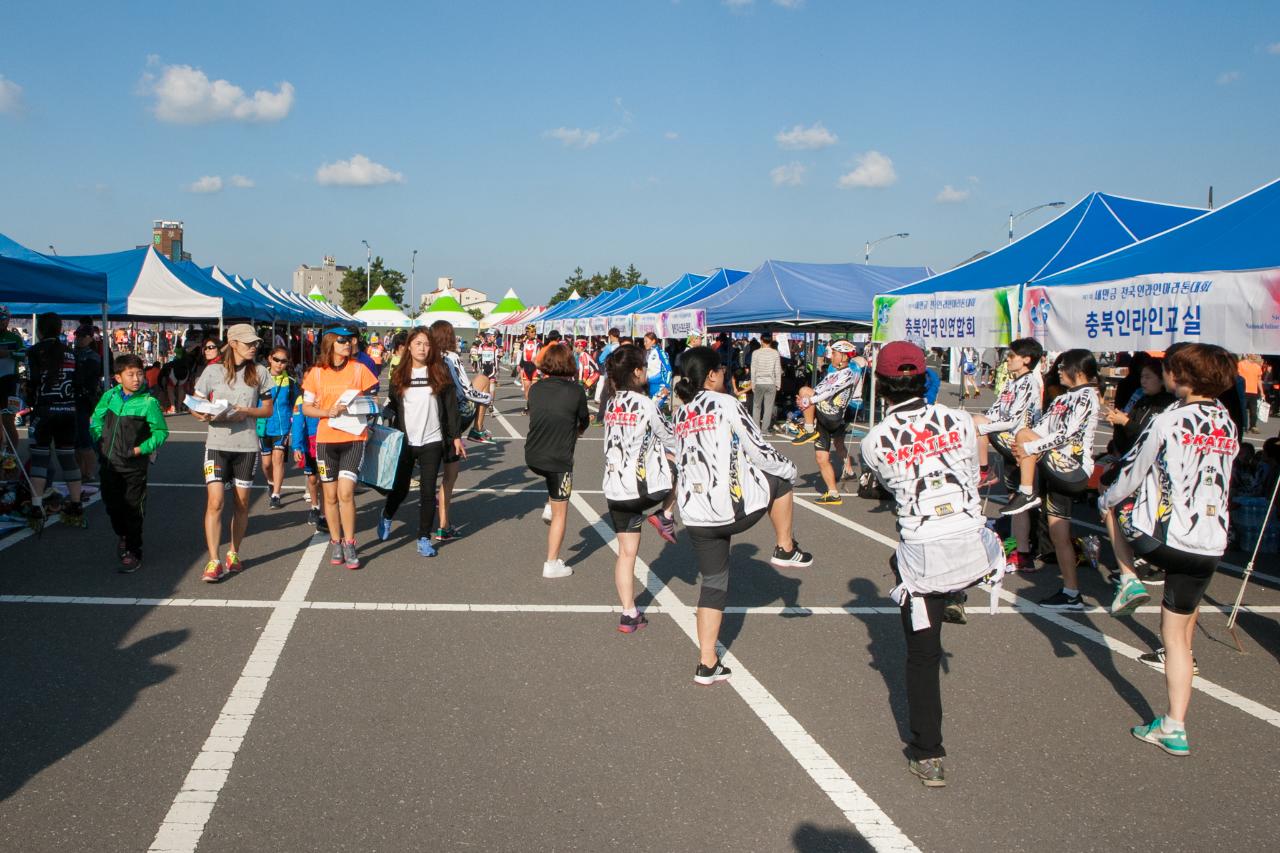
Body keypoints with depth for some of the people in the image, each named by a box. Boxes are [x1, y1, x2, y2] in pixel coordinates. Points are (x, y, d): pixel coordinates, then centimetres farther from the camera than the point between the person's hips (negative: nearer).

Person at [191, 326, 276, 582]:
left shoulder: (258, 372, 5)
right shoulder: (213, 371, 1)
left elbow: (268, 409, 8)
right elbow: (195, 406, 4)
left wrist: (245, 411, -10)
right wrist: (204, 415, -18)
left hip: (247, 445, 2)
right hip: (217, 444, -2)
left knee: (242, 503, 10)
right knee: (215, 502, -11)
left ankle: (234, 554, 26)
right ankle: (214, 561, -9)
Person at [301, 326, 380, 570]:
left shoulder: (359, 369, 1)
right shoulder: (316, 373, 3)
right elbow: (306, 407, 6)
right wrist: (328, 411, -12)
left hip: (353, 438, -1)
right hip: (326, 439, 2)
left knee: (346, 492, -11)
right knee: (330, 495, 7)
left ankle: (349, 544, 1)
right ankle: (335, 542, 22)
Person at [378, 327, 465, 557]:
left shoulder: (440, 372, 0)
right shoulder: (399, 374, 4)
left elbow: (451, 406, 0)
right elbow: (392, 405, 9)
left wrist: (456, 436, -2)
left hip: (432, 442, -1)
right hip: (405, 441, 1)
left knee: (428, 491, 0)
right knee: (400, 488, 11)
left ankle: (424, 538, 11)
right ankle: (386, 517, 41)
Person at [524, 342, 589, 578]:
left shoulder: (535, 389, 2)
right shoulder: (576, 391, -10)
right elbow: (584, 422, 5)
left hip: (532, 458, 4)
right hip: (558, 460, -4)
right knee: (561, 514, 9)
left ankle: (549, 507, 21)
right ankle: (552, 564, 13)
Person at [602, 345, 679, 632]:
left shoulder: (612, 404, 8)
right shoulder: (645, 404, -12)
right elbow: (672, 441, -3)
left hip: (615, 490, 6)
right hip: (646, 488, -6)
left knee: (626, 551, 13)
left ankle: (629, 615, 14)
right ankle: (665, 516, 13)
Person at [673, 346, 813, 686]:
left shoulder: (680, 413, 11)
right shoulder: (725, 404, -8)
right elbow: (760, 451, -6)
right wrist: (788, 468, 12)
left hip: (695, 516, 6)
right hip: (734, 506, -6)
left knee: (713, 583, 16)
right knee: (779, 478, 21)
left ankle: (707, 665, 17)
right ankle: (785, 549, 30)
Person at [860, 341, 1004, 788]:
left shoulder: (874, 441, -6)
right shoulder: (960, 421, -1)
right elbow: (974, 480, 12)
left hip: (924, 560, -2)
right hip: (975, 551, 2)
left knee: (923, 658, 12)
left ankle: (928, 757, 16)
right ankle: (953, 602, 55)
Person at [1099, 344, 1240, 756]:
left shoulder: (1168, 421, -10)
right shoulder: (1229, 427, 9)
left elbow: (1130, 477, -1)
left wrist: (1105, 501, 18)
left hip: (1160, 536, -5)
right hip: (1210, 545, 5)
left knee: (1110, 502, 25)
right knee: (1176, 632, 12)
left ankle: (1128, 579, 17)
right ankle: (1174, 727, 9)